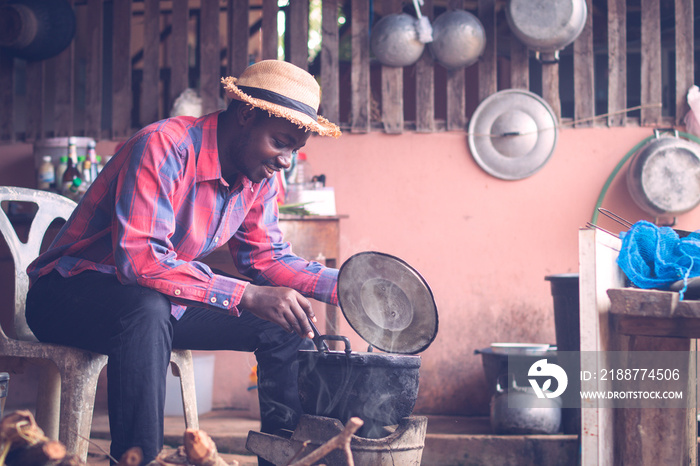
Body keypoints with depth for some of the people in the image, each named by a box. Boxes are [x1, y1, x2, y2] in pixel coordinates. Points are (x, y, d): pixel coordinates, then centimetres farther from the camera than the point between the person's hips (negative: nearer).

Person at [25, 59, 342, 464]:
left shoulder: (260, 172, -2)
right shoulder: (164, 147, -28)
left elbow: (267, 256, 5)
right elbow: (139, 259, -37)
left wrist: (340, 284, -12)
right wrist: (247, 296, -41)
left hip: (167, 298, 8)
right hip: (71, 294, -8)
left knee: (289, 319, -4)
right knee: (148, 309, -41)